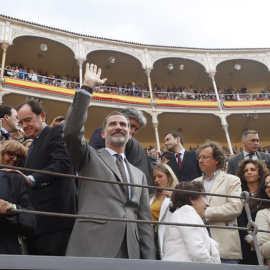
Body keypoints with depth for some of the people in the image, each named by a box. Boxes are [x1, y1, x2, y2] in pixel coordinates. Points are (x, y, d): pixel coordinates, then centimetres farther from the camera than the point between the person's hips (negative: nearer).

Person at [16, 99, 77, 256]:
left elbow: (62, 164, -19)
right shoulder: (35, 144, 26)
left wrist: (31, 179, -28)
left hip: (54, 215, -9)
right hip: (37, 218, 9)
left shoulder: (57, 132, -1)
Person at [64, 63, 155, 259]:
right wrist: (87, 87, -4)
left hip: (130, 252, 4)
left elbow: (145, 221, 17)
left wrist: (149, 262, 8)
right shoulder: (90, 158, 13)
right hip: (92, 249, -4)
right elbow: (72, 132, -7)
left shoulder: (139, 175, 24)